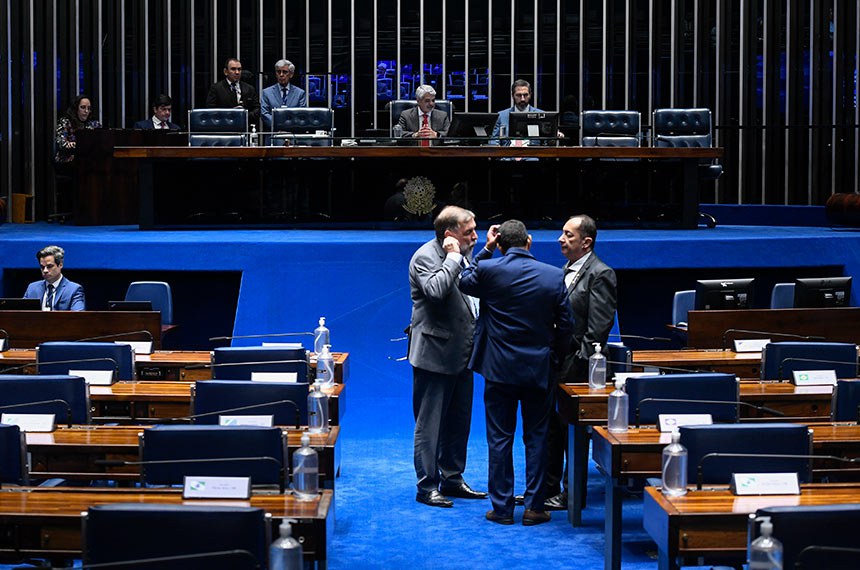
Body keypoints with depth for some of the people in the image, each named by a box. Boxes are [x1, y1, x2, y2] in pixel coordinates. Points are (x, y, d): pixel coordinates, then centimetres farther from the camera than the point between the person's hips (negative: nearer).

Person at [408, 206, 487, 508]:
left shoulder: (463, 254, 11)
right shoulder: (426, 256, -15)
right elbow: (436, 290, -33)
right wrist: (453, 257, -23)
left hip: (461, 355, 9)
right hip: (435, 355, -9)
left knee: (458, 422, 16)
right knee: (429, 424, 0)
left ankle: (452, 479, 27)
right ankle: (427, 486, 6)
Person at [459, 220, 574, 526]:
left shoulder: (488, 269, -11)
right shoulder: (554, 276, -6)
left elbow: (464, 282, 12)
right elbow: (566, 325, -1)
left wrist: (486, 250, 12)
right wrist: (556, 357, 13)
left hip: (499, 368, -1)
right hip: (540, 370, 1)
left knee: (500, 438, 7)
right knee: (536, 437, 9)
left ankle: (502, 507, 10)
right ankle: (534, 507, 11)